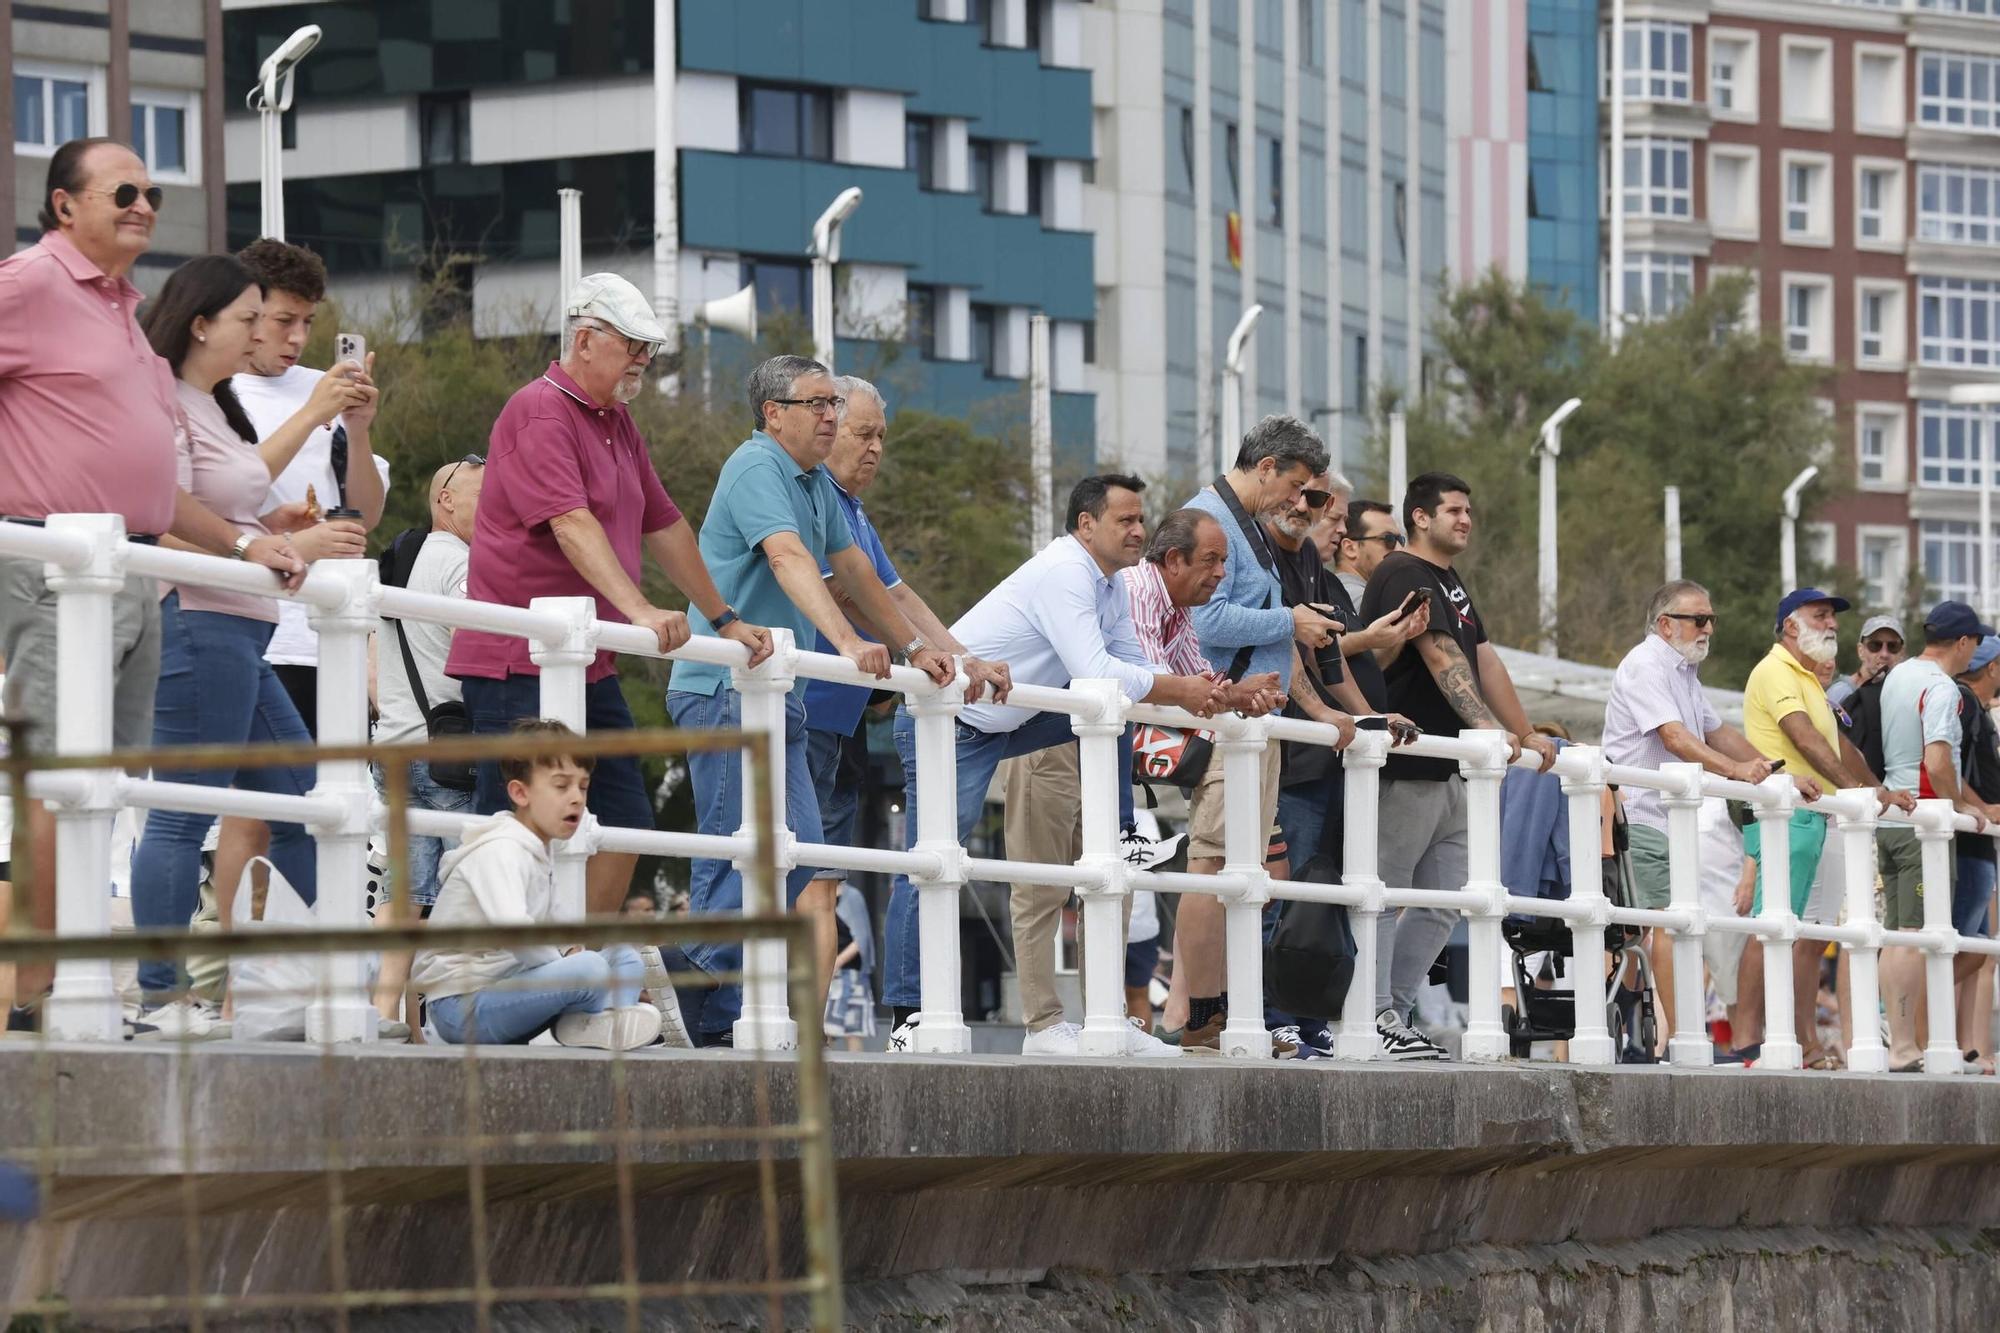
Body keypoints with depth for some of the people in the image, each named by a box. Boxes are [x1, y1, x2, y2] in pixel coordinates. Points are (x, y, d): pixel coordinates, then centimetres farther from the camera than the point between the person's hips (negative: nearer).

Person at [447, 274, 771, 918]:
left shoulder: (617, 425, 18)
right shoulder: (540, 412, -12)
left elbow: (663, 527, 25)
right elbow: (572, 524, -24)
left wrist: (725, 621, 25)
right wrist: (640, 611, -34)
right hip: (520, 665, -10)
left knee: (624, 823, 8)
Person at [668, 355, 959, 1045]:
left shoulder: (817, 485, 18)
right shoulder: (757, 466, -12)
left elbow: (854, 570, 29)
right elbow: (788, 558, -26)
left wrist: (915, 646, 30)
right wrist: (848, 642, -37)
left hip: (777, 696, 10)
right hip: (727, 689, -10)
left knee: (804, 871, 5)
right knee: (741, 862, -11)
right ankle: (717, 1020, -10)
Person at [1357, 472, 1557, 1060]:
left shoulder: (1453, 586, 21)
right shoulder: (1403, 575, -10)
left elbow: (1485, 662, 22)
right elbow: (1442, 658, -21)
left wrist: (1526, 734, 19)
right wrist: (1486, 726, -30)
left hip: (1450, 771, 10)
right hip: (1407, 769, -10)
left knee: (1442, 906, 8)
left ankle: (1397, 1015, 12)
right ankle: (1374, 1019, -5)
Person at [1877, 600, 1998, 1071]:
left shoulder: (1899, 676, 15)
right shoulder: (1941, 689, -15)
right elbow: (1938, 764, -25)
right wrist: (1960, 805, -7)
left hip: (1892, 818, 9)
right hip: (1923, 824, -9)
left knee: (1897, 936, 9)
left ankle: (1900, 1046, 10)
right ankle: (1904, 1050, -12)